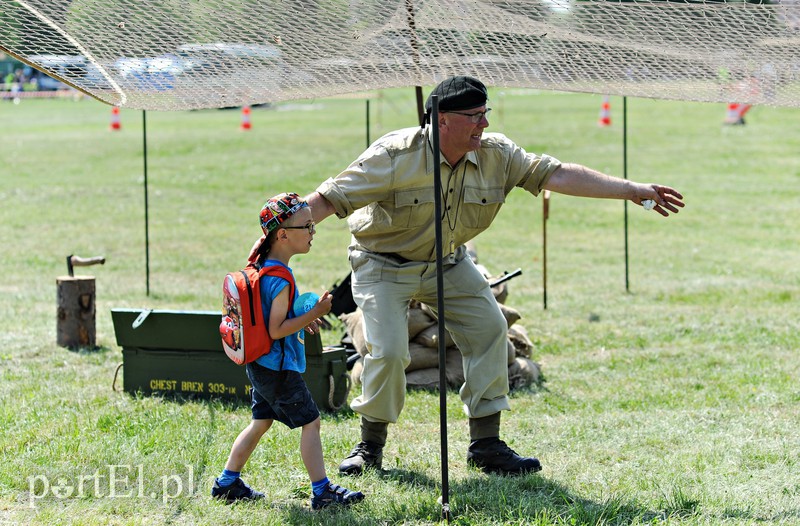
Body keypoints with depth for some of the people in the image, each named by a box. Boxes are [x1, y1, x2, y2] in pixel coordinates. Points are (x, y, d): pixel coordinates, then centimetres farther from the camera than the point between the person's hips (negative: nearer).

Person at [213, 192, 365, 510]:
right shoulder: (280, 279, -23)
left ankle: (227, 483, 23)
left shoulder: (263, 268, 8)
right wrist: (313, 315, -22)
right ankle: (322, 491, -1)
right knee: (310, 422, -3)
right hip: (279, 368, -10)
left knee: (261, 422, 18)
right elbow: (275, 329, -24)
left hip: (261, 366, 10)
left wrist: (301, 321, 13)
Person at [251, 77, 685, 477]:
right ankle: (370, 446, 7)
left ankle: (486, 445, 5)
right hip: (384, 265, -5)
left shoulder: (495, 155, -13)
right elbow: (332, 197, -25)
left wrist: (633, 191, -19)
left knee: (488, 329, -5)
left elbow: (555, 174, -15)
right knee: (388, 351, -16)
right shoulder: (396, 157, -27)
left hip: (448, 263, 5)